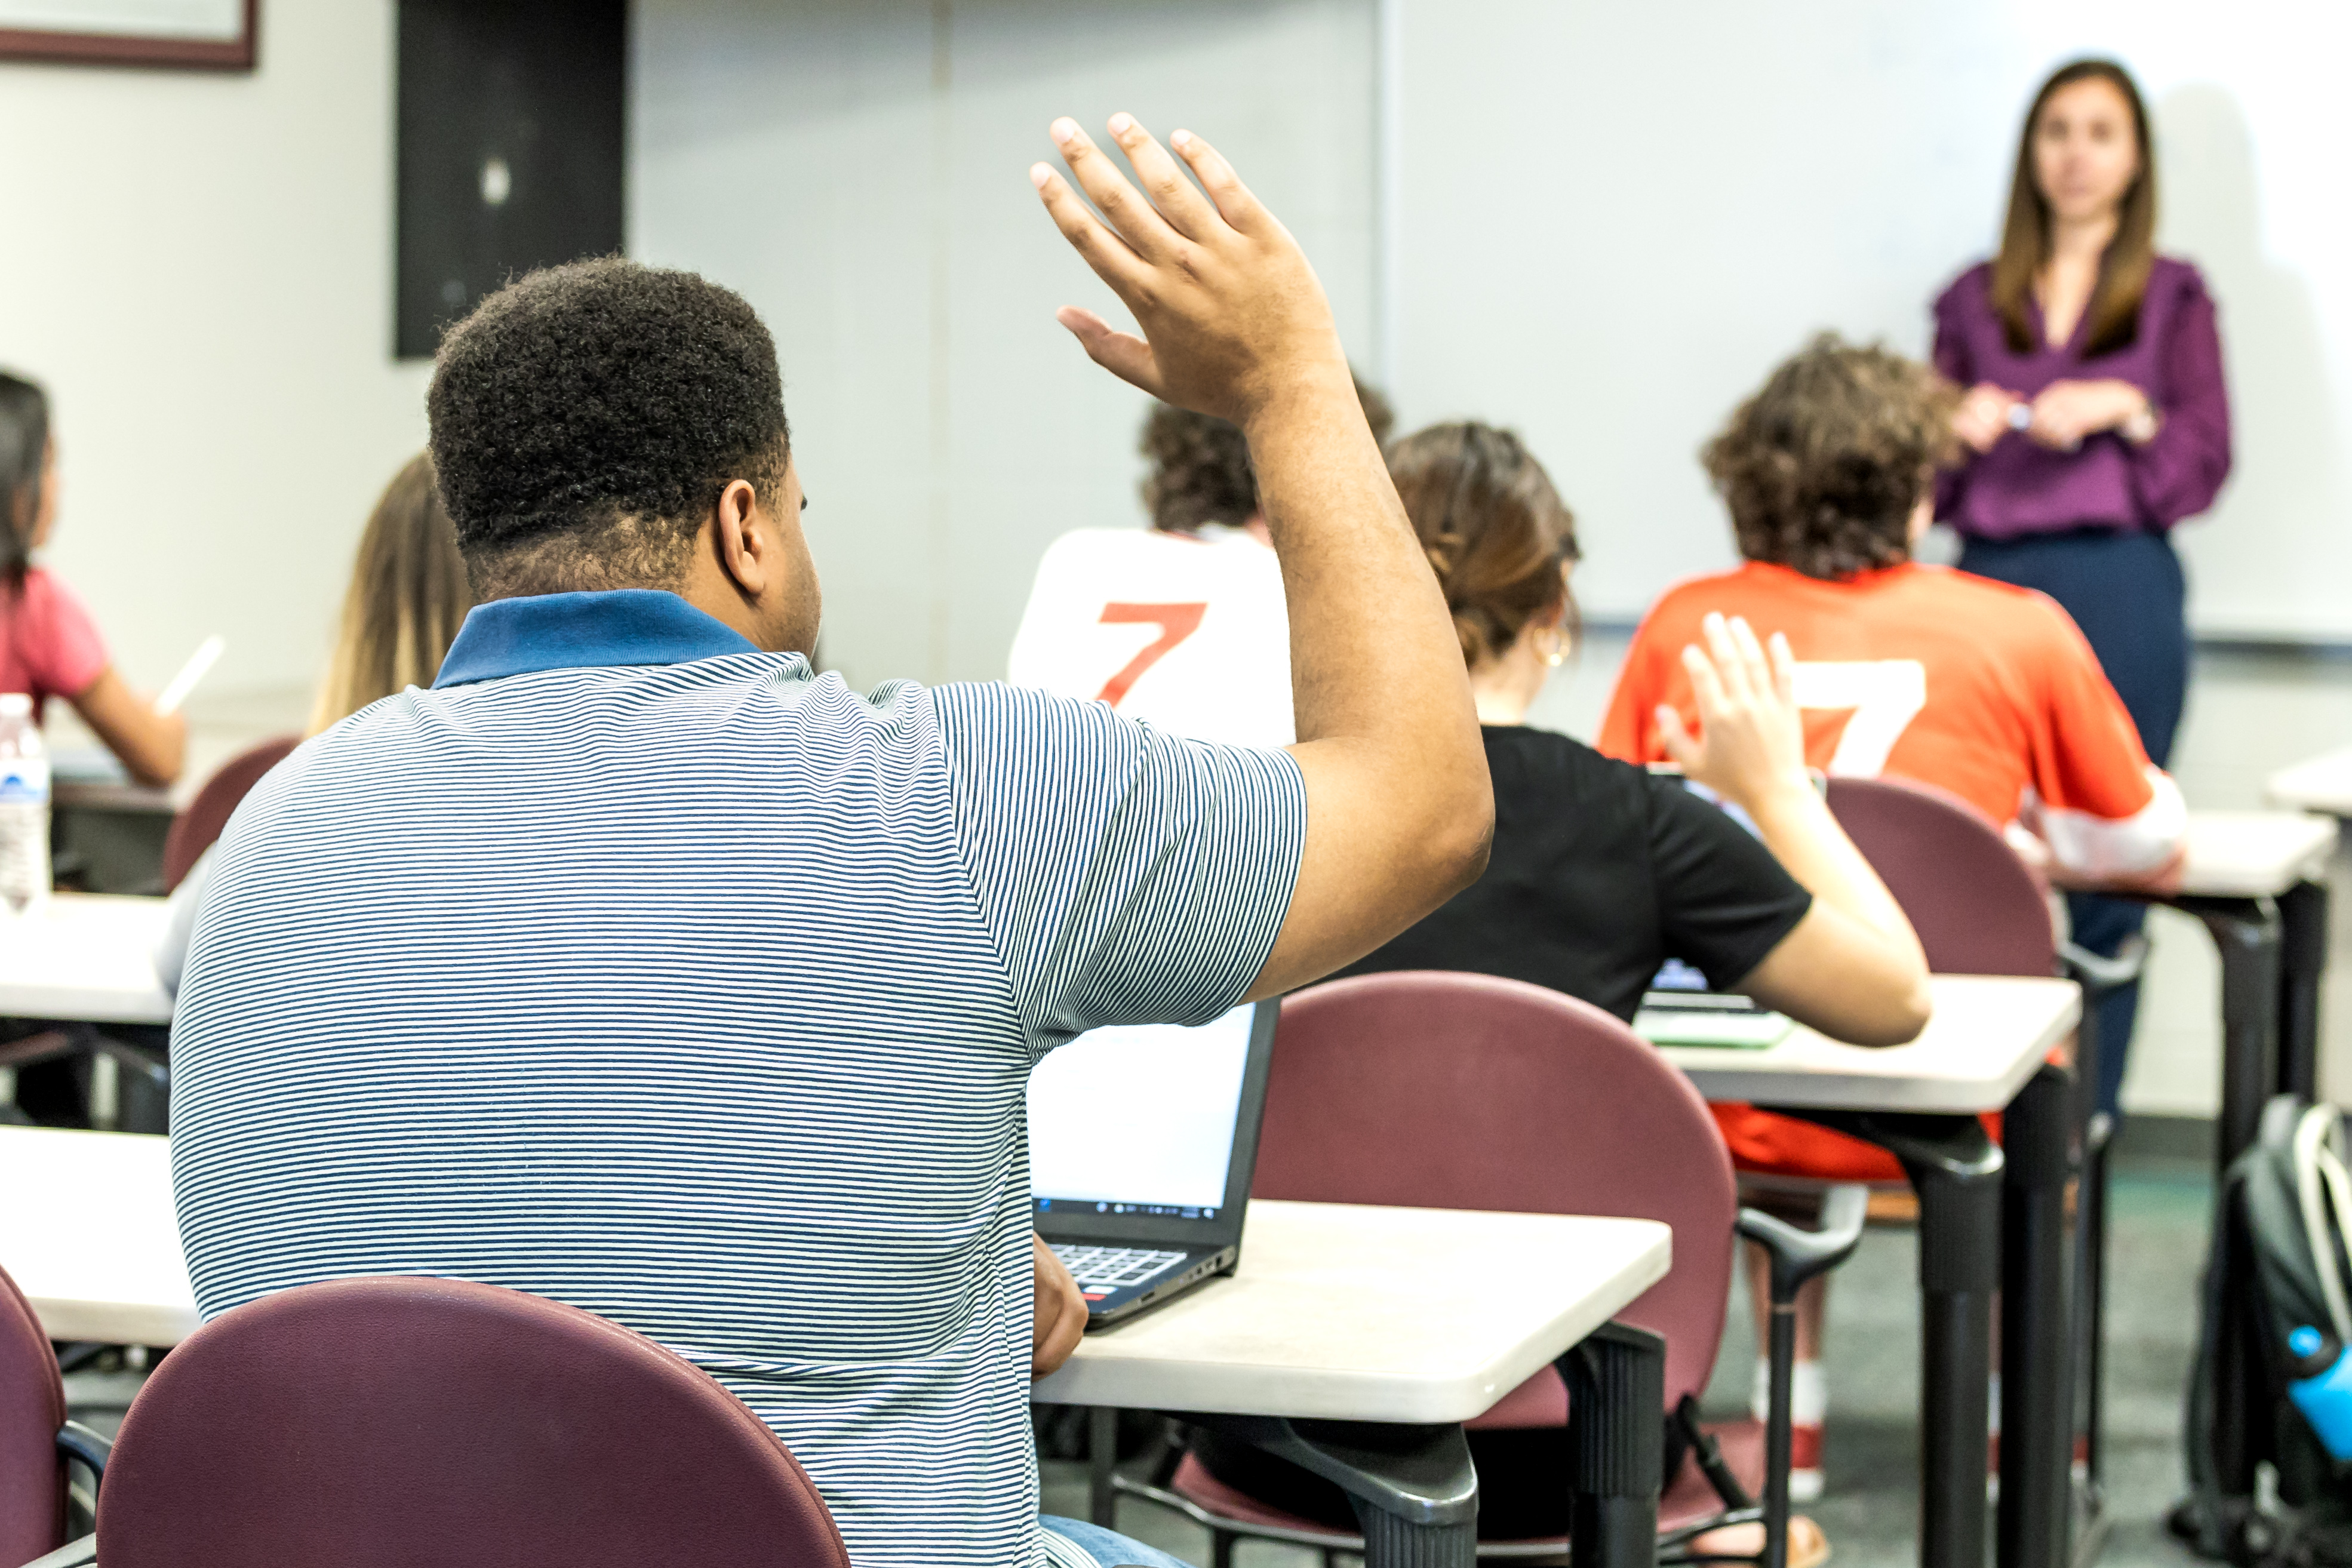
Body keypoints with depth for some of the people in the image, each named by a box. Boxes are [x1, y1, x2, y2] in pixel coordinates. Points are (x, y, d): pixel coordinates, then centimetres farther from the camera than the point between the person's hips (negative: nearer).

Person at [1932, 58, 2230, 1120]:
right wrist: (1958, 435, -5)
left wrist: (2124, 409, -12)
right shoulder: (1973, 302, 15)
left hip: (2121, 593, -2)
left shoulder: (2173, 298, 10)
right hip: (1991, 584, 2)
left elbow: (2205, 466, 3)